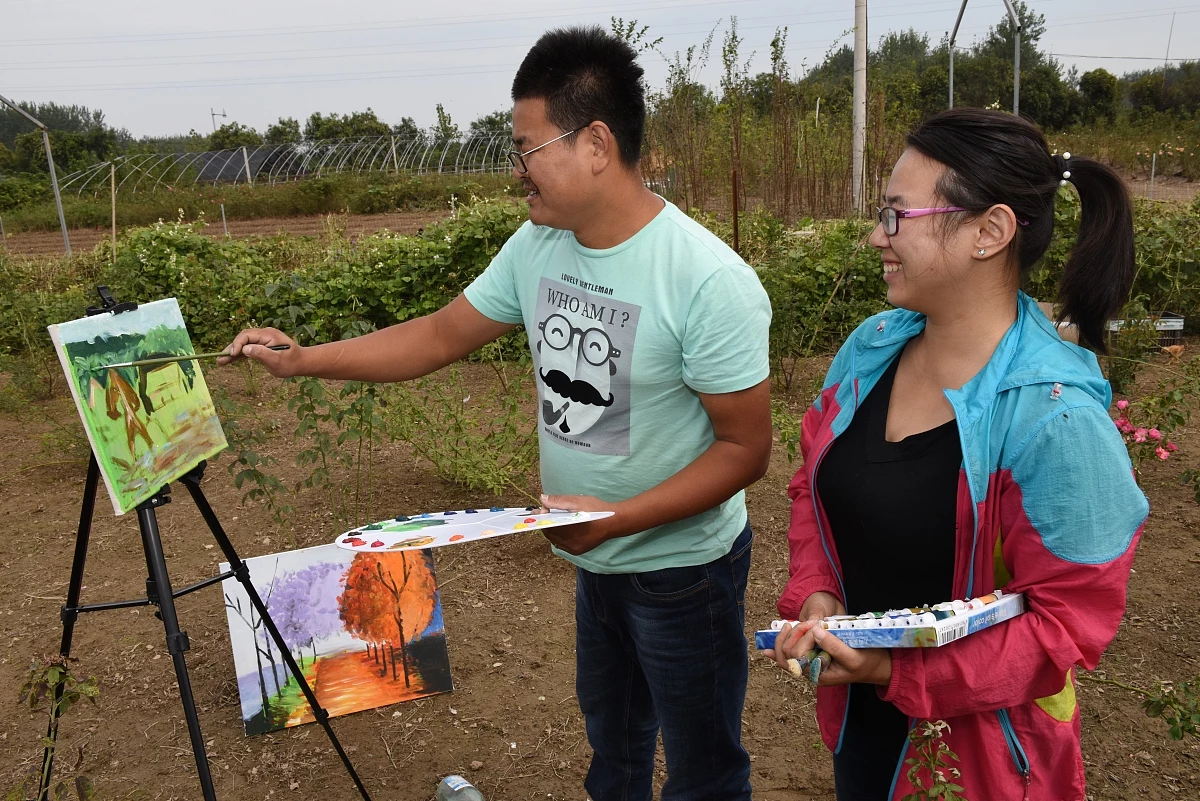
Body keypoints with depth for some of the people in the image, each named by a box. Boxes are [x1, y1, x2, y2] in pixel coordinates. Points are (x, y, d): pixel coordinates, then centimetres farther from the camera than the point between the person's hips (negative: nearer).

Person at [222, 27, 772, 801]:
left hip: (681, 568, -6)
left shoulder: (708, 280, -27)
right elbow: (443, 335, 3)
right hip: (596, 561, 6)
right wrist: (304, 359, -2)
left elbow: (746, 448, -22)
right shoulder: (537, 246, -6)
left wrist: (617, 517, -30)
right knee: (611, 739, 28)